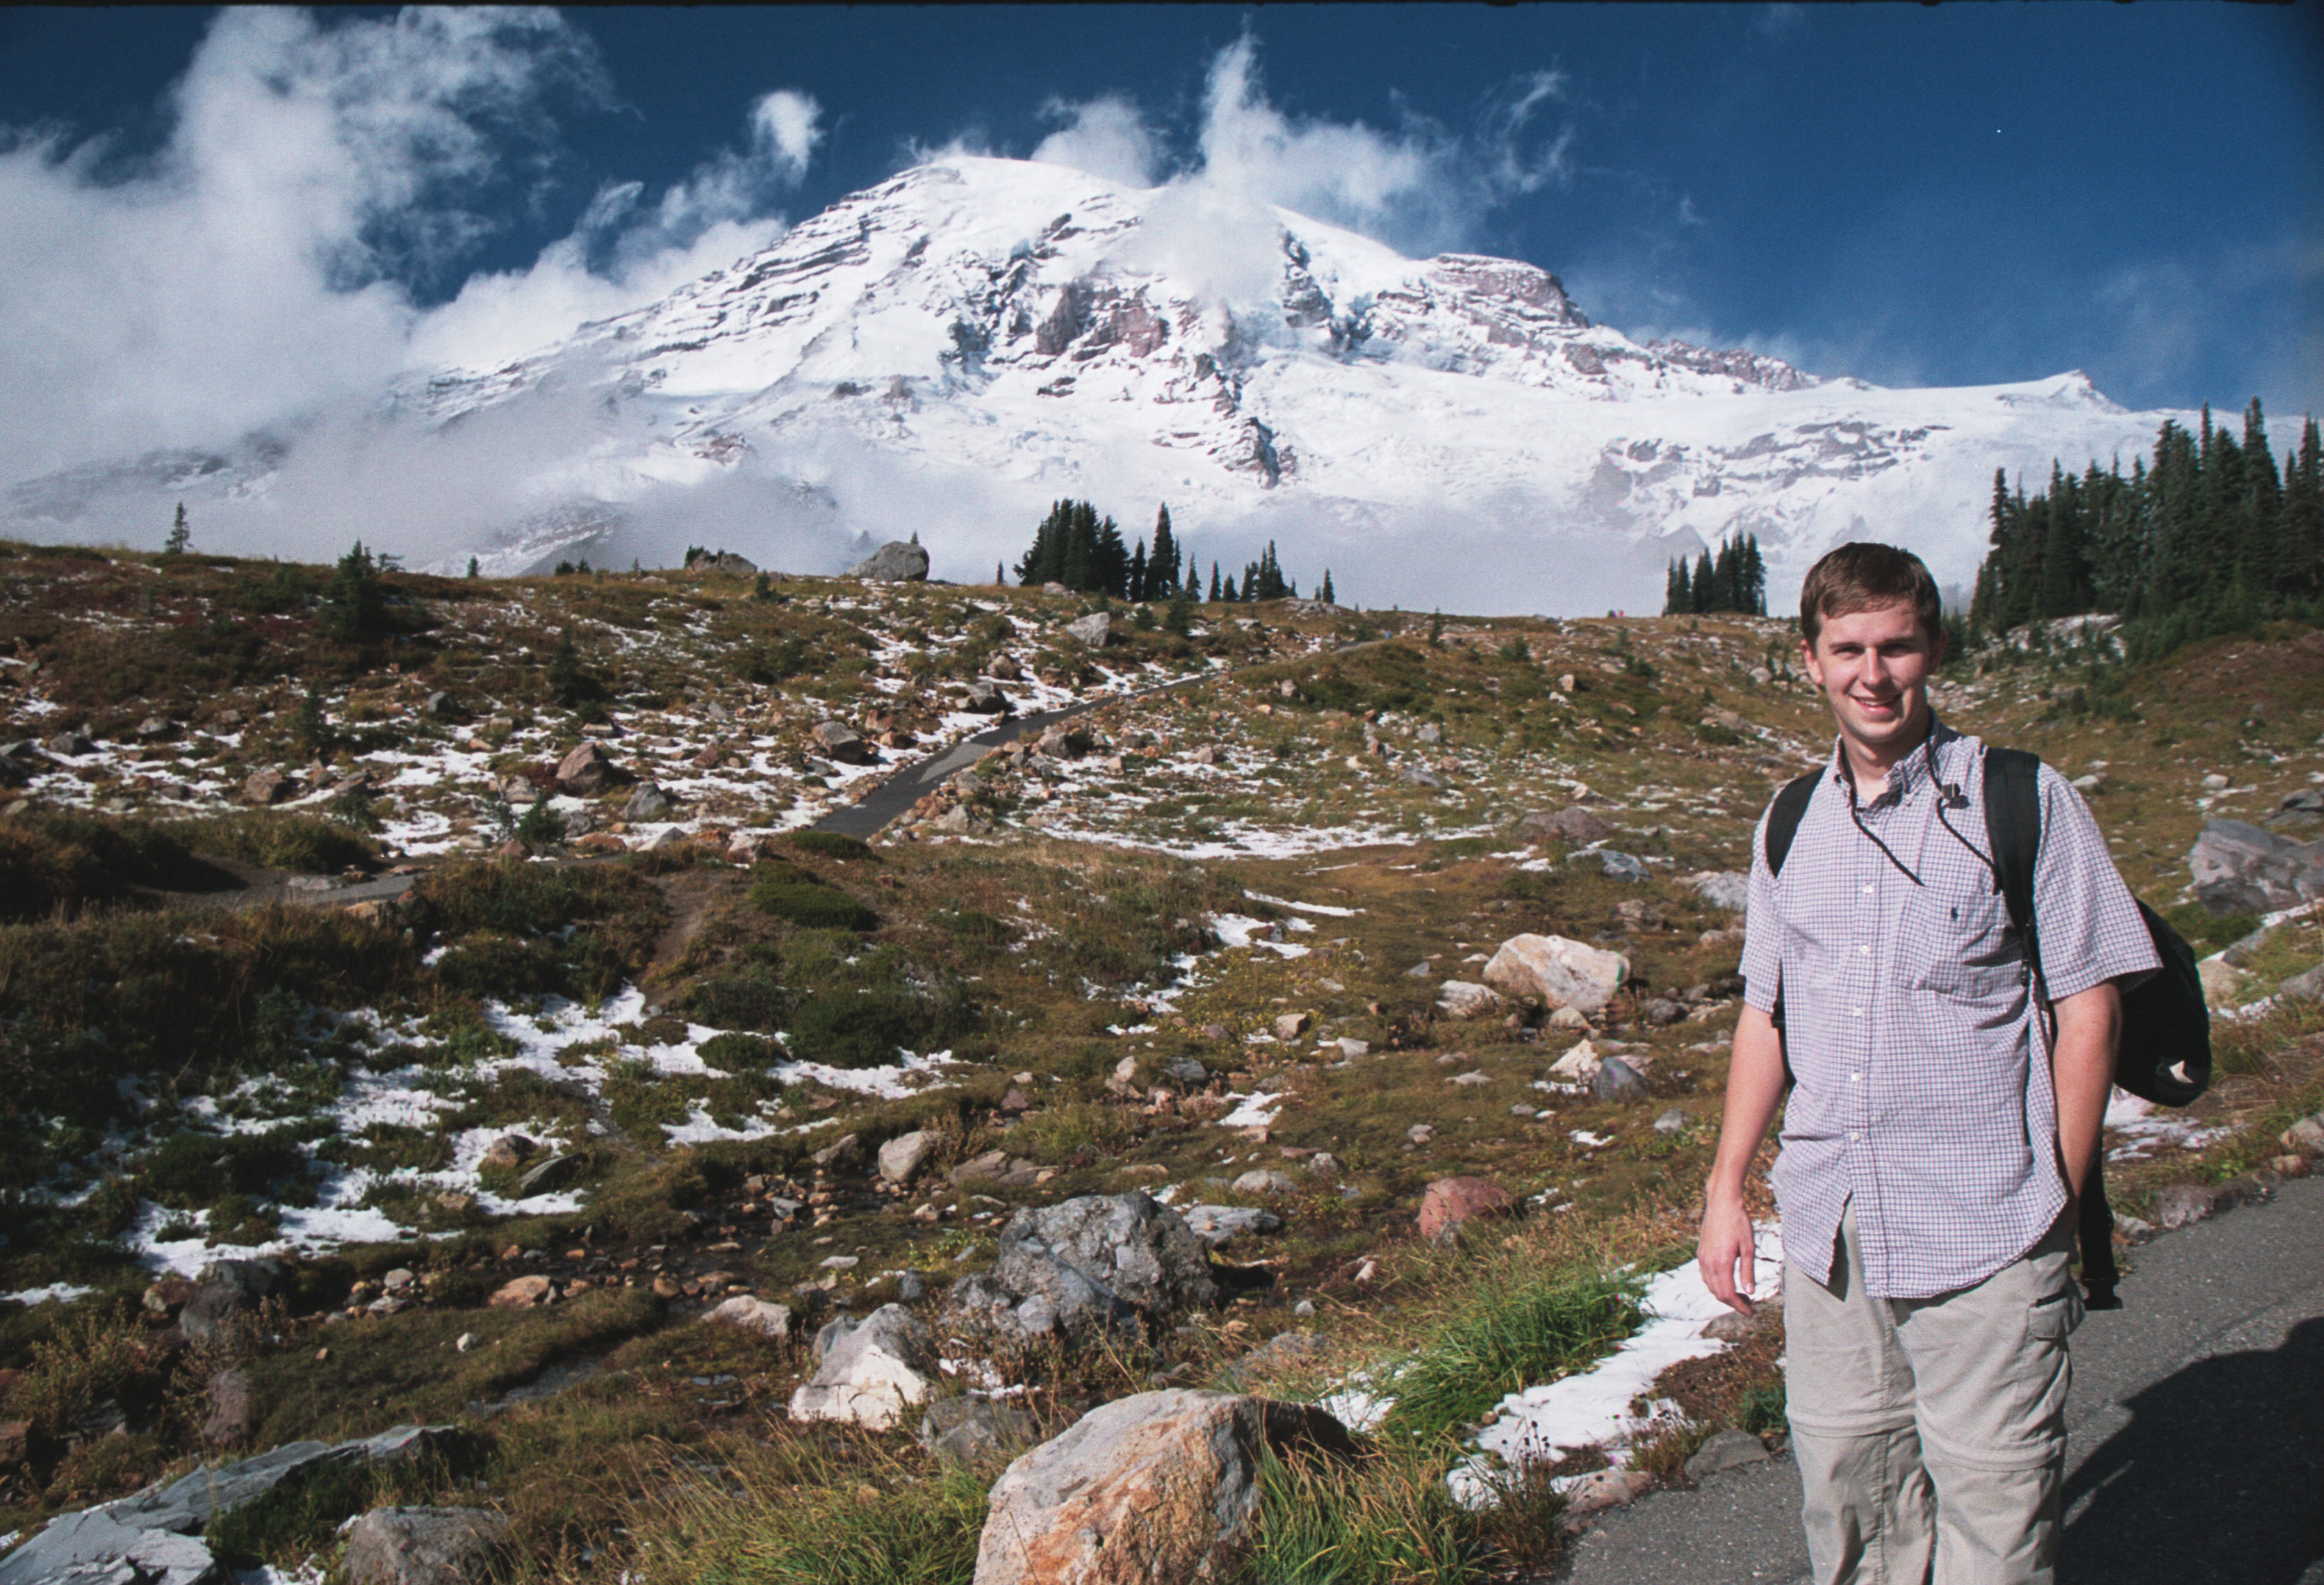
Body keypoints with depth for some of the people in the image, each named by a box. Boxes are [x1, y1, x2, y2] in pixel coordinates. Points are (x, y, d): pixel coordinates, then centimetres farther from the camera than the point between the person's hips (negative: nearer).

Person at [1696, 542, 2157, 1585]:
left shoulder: (2024, 801, -4)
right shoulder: (1789, 826, 9)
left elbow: (2086, 1008, -2)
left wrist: (2057, 1201, -3)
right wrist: (1726, 1188, 10)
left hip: (1985, 1235, -4)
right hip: (1826, 1231, 4)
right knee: (1844, 1484, 13)